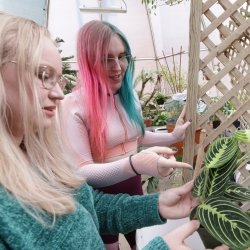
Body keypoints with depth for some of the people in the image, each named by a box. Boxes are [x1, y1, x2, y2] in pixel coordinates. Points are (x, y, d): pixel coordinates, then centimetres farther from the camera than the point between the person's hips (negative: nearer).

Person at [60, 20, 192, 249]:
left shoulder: (129, 95, -2)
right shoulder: (74, 106, -22)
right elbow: (81, 171, -26)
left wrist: (173, 137, 2)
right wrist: (134, 163, -40)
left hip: (133, 186, 6)